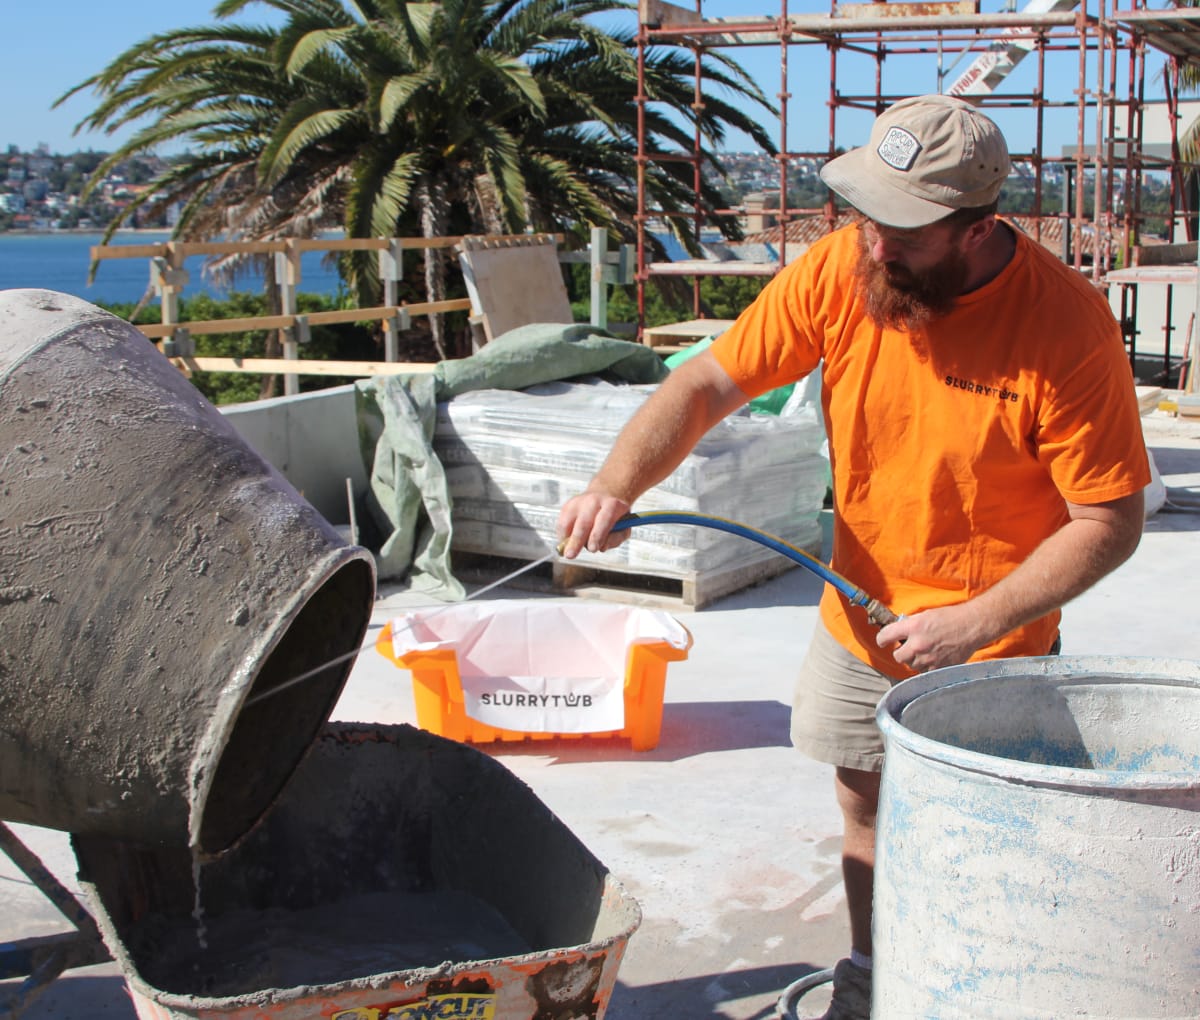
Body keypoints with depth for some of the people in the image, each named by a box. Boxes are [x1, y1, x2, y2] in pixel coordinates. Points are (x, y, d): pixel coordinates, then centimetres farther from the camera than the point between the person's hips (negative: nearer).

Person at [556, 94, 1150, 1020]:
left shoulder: (1067, 325, -25)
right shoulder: (840, 270, -15)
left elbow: (1110, 523, -18)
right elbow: (707, 385, -10)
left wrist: (975, 623, -23)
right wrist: (616, 485, -26)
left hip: (991, 642, -4)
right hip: (858, 616, 4)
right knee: (865, 805, 19)